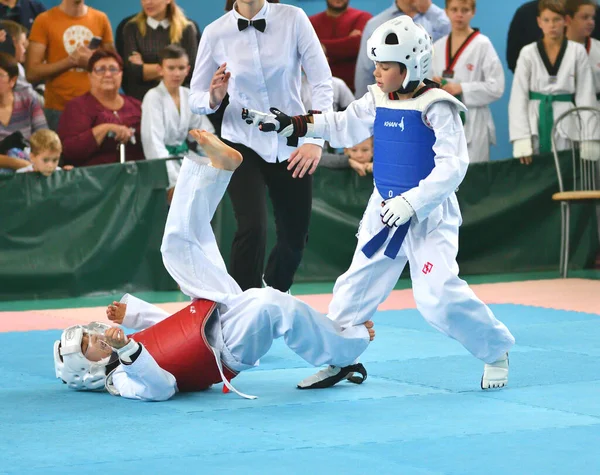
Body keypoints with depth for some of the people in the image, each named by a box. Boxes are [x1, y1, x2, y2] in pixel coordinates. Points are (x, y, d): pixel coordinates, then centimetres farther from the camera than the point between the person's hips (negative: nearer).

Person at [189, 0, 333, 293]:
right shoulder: (216, 33, -9)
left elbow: (322, 80, -11)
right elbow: (196, 99, 0)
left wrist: (316, 139, -20)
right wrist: (214, 99, -23)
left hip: (291, 145, 1)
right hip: (243, 144, -1)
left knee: (295, 237, 11)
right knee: (252, 229, -21)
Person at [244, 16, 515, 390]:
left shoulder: (437, 108, -16)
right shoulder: (377, 102, 4)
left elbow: (452, 166, -21)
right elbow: (341, 127, 18)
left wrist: (411, 202, -26)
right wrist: (288, 124, 10)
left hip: (430, 214, -7)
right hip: (385, 209, 7)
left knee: (437, 296, -15)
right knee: (357, 285, 11)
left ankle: (496, 351, 6)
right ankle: (336, 358, 26)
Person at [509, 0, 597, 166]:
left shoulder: (577, 52, 2)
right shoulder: (528, 53, 3)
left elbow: (586, 96, 2)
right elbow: (518, 98, 1)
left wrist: (588, 138, -7)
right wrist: (521, 139, -10)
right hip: (536, 124, 0)